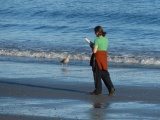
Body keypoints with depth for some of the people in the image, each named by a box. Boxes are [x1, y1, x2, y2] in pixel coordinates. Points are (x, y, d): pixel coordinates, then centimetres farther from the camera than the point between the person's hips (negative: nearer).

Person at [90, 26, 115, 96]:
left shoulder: (97, 40, -15)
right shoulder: (106, 39, 7)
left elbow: (94, 51, -19)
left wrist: (93, 48, 4)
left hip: (98, 57, -7)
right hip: (104, 56, 7)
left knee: (97, 74, 3)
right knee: (104, 73, 12)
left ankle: (98, 90, 9)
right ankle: (111, 88, 0)